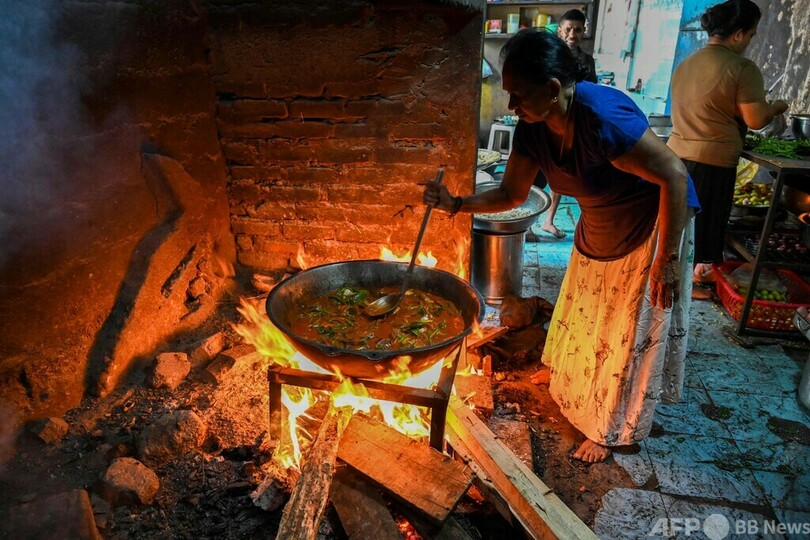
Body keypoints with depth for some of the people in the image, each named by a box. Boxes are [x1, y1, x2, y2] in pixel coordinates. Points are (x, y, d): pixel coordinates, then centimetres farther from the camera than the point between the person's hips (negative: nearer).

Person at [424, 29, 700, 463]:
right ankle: (577, 394, 49)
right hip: (598, 228, 7)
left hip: (652, 225, -7)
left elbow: (675, 176, -30)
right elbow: (511, 194, -3)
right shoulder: (532, 129, -14)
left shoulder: (604, 118, -37)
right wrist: (455, 204, -18)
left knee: (632, 335, 7)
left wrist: (668, 260, -26)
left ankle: (612, 430, 28)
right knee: (585, 321, 22)